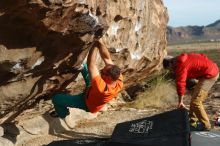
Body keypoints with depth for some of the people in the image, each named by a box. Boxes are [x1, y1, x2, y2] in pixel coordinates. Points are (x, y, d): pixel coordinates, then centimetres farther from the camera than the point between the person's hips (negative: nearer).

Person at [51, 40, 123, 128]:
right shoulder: (118, 78, -33)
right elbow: (107, 58, -25)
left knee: (56, 98, -3)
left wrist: (96, 45, -37)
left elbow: (91, 65, -45)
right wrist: (99, 43, -31)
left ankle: (65, 115, 23)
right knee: (83, 66, 12)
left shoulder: (102, 87, -50)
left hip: (87, 103, -6)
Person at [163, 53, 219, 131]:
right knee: (194, 97, 18)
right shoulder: (182, 59, 11)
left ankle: (205, 125, 1)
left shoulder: (181, 65, -18)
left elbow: (180, 83, -16)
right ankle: (192, 122, 26)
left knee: (195, 101, -9)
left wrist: (180, 102, -9)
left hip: (210, 75, -11)